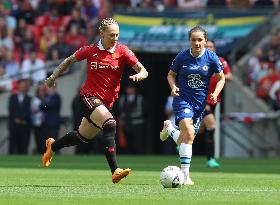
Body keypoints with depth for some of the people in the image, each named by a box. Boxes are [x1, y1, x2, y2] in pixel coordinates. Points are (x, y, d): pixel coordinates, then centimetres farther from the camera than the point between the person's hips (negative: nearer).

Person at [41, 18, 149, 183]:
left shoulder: (122, 51, -4)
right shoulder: (91, 50, -5)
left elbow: (143, 70, -9)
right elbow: (70, 61, 13)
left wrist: (139, 75, -32)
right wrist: (54, 76, 16)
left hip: (107, 101, 4)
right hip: (89, 96, -4)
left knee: (83, 137, 18)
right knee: (110, 124, -29)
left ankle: (53, 146, 47)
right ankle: (115, 171, -35)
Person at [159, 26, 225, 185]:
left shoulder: (212, 58, -5)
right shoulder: (182, 56, -6)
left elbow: (221, 78, 6)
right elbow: (171, 75, 9)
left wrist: (215, 94, -11)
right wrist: (173, 87, -11)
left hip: (200, 102, 3)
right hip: (182, 99, -3)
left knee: (184, 141, 8)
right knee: (189, 134, -24)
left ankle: (169, 129, 43)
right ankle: (185, 174, -17)